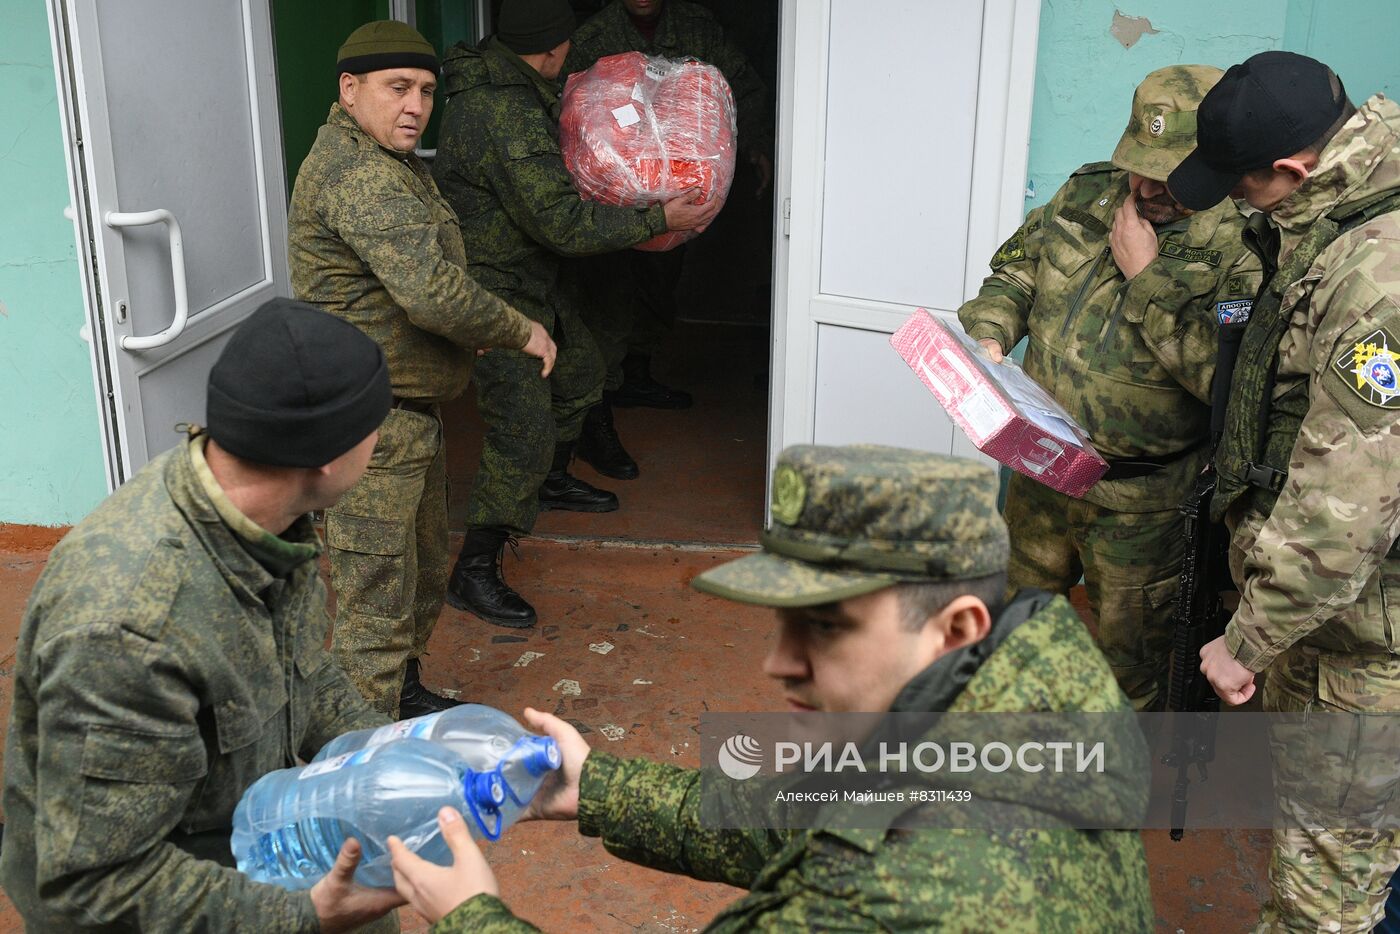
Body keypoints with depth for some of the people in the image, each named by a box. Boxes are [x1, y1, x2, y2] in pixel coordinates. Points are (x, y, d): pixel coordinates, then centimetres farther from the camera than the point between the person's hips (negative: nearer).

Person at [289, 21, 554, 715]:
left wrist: (471, 332, 16)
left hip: (409, 414, 11)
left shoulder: (384, 163, 16)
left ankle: (403, 695, 42)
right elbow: (433, 292, -30)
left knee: (424, 573, 24)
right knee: (378, 602, -3)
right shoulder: (359, 173, -21)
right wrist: (521, 332, -15)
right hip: (371, 428, -11)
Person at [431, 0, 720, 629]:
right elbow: (562, 224, -28)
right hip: (493, 291, -10)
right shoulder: (509, 116, -28)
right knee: (524, 431, -10)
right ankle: (474, 575, -2)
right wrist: (659, 220, -22)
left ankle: (551, 482, 47)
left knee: (579, 369, 25)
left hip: (525, 278, 10)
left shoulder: (494, 80, 4)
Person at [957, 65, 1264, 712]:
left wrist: (1147, 277, -28)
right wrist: (988, 335, -10)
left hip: (1141, 505, -6)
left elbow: (1228, 373, -34)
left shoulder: (1242, 250, -21)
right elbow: (1014, 275, 11)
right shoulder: (1085, 196, -2)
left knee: (1132, 651, 14)